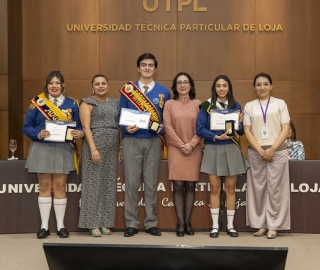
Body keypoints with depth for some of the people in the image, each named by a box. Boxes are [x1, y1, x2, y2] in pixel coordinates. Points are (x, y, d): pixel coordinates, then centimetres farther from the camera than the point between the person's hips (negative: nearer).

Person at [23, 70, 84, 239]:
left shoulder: (72, 104, 4)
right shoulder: (37, 102, 0)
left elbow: (79, 127, 5)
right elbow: (26, 127, 0)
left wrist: (80, 134, -18)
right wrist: (38, 134, -19)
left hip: (64, 150, 0)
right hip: (42, 149, 0)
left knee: (60, 187, 3)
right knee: (45, 187, 5)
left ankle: (60, 226, 12)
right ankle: (44, 225, 12)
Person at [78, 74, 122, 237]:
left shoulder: (115, 103, 15)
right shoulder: (87, 103, 1)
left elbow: (120, 126, 16)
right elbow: (86, 127, -8)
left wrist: (121, 147, 6)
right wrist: (93, 149, -18)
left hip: (112, 148, 5)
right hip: (95, 145, -5)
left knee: (109, 184, 6)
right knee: (94, 183, -3)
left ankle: (105, 223, 13)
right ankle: (93, 224, 1)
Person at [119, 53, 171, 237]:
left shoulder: (164, 92, 7)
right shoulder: (127, 89, 6)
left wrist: (162, 128, -12)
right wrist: (126, 128, -14)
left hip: (154, 141, 1)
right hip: (132, 141, 0)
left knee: (152, 182, 5)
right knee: (132, 182, 1)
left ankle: (151, 223, 14)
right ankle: (131, 223, 10)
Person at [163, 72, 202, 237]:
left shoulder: (198, 104, 6)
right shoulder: (169, 104, 5)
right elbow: (168, 127, -2)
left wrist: (191, 144, -11)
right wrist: (181, 145, -10)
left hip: (194, 150, 1)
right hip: (175, 149, -1)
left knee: (190, 186, 2)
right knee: (178, 186, -4)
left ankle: (187, 222, 8)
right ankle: (180, 223, 1)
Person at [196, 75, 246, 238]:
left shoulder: (236, 106, 7)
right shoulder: (207, 105, -1)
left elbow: (241, 132, 8)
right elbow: (200, 129, -8)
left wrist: (239, 124, -13)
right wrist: (216, 137, -19)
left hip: (232, 150, 2)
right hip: (213, 150, -2)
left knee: (230, 188, 5)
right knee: (215, 188, 2)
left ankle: (230, 225, 14)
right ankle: (215, 226, 11)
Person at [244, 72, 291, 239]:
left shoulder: (280, 104, 6)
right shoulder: (249, 106, 9)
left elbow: (285, 129, -1)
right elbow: (247, 131, 2)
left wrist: (272, 149, -12)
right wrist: (260, 150, -10)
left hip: (277, 152, -1)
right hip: (256, 153, 1)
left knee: (275, 188, -1)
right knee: (258, 188, 2)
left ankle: (273, 226, 4)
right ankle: (261, 224, 9)